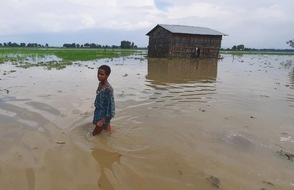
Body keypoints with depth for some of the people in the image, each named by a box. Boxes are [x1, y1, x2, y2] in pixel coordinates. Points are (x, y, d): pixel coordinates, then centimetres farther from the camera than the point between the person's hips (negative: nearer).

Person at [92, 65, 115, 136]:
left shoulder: (108, 89, -28)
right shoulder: (100, 83, -1)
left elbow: (111, 106, -27)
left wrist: (102, 121, -25)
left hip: (104, 115, -8)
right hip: (99, 112, 8)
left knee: (95, 134, 5)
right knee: (107, 132, 23)